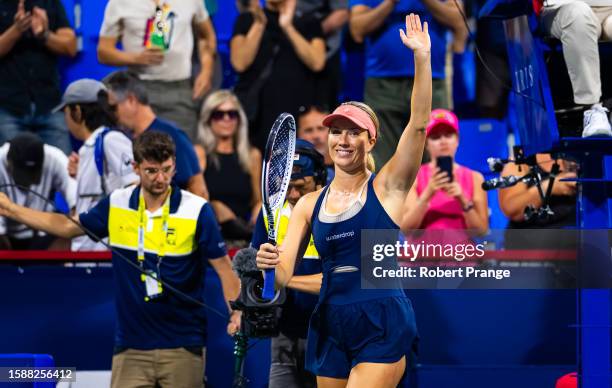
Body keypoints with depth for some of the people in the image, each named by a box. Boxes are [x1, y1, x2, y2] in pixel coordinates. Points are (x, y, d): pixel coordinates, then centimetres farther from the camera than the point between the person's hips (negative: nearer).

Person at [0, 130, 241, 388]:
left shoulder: (197, 210, -8)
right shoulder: (116, 205, 3)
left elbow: (223, 266, -7)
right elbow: (68, 226, 18)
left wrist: (237, 313, -21)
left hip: (182, 347, -3)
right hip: (131, 346, 3)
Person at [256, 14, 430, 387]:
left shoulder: (386, 188, -1)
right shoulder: (309, 205, 9)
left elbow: (418, 123, -13)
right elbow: (283, 275, 3)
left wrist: (422, 56, -21)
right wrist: (270, 262, -21)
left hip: (383, 329, -5)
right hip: (330, 327, 5)